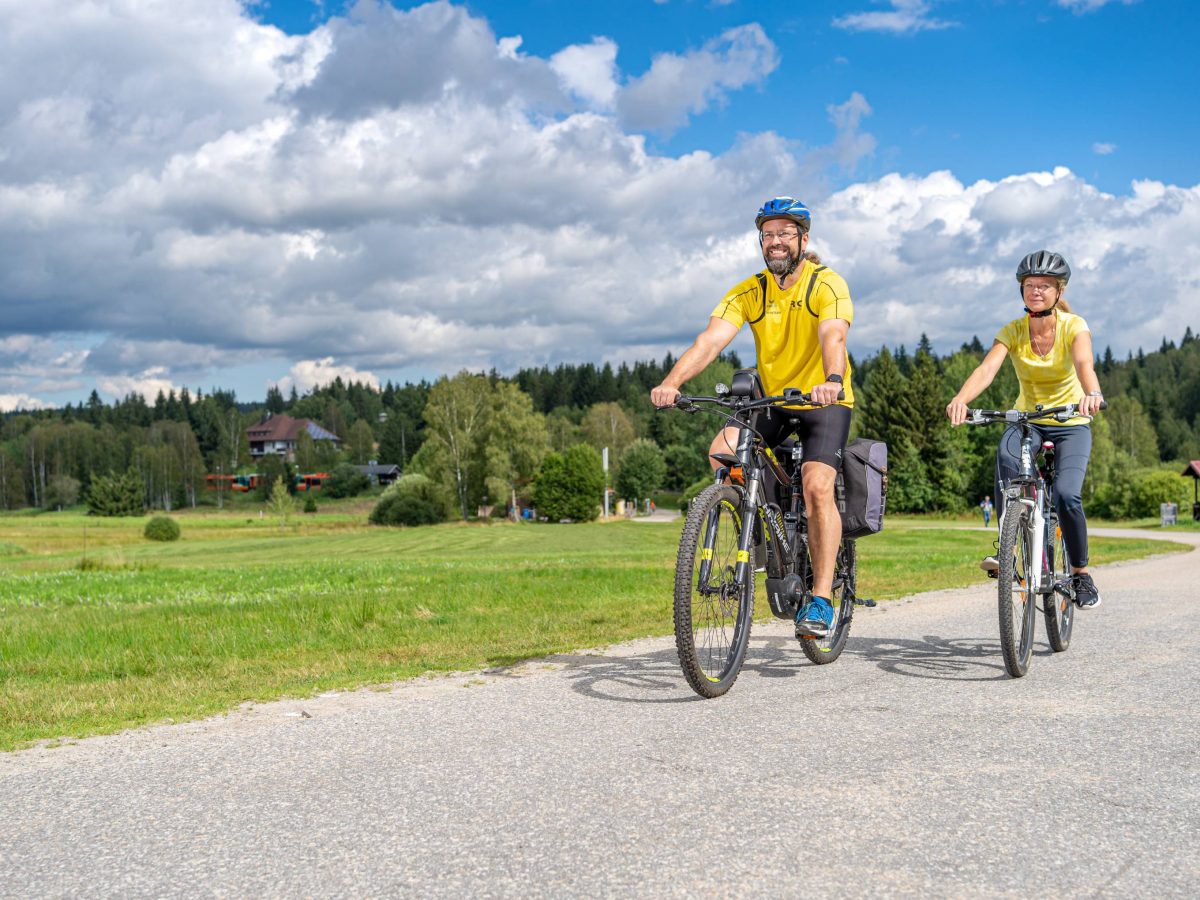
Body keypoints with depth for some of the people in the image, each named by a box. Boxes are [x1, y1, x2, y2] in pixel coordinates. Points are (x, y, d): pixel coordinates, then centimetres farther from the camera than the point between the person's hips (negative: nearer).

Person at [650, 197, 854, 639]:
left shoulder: (828, 284, -15)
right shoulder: (748, 292, -5)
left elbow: (833, 337, -33)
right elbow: (710, 340, -19)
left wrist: (832, 380, -55)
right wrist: (671, 381, -37)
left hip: (825, 402, -4)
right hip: (772, 402, 4)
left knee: (817, 485, -22)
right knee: (723, 450, -23)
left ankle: (822, 598, -14)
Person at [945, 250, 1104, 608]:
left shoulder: (1073, 326, -13)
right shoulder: (1012, 331, -9)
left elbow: (1084, 364, -34)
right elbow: (987, 368, -26)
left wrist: (1091, 394, -57)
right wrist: (960, 399, -47)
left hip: (1071, 424, -1)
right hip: (1027, 419, 1)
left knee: (1065, 494, -23)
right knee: (1006, 455, -34)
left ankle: (1081, 573, 0)